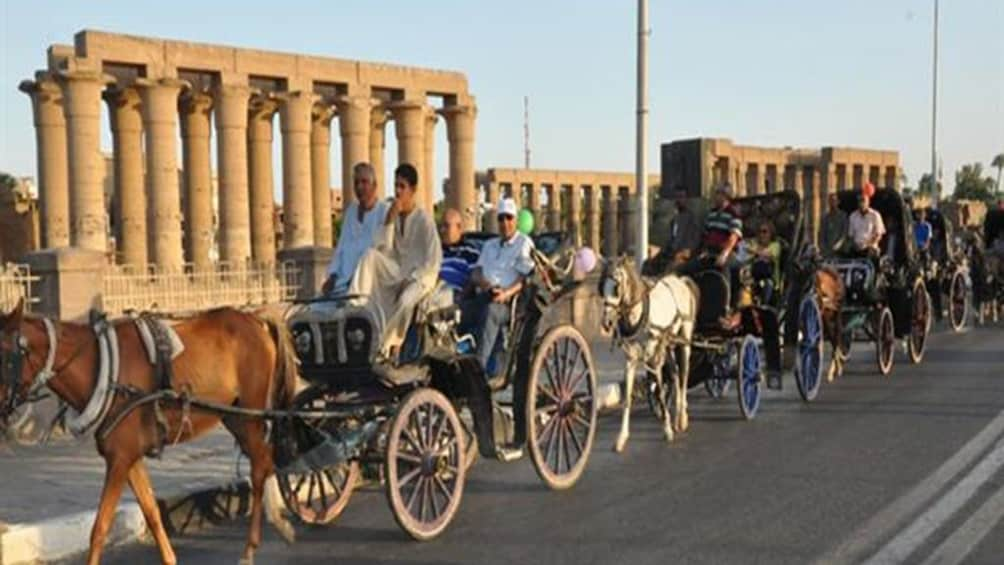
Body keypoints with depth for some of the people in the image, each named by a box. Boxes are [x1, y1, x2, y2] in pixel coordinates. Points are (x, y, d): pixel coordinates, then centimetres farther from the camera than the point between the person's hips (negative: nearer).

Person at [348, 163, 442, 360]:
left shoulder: (423, 220, -9)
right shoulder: (392, 216, 6)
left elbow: (434, 261, -13)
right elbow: (383, 249, -2)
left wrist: (409, 280, -17)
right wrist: (390, 220, -12)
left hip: (420, 275, -5)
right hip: (396, 272, 5)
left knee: (405, 300, -37)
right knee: (371, 255, -21)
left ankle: (385, 346, -21)